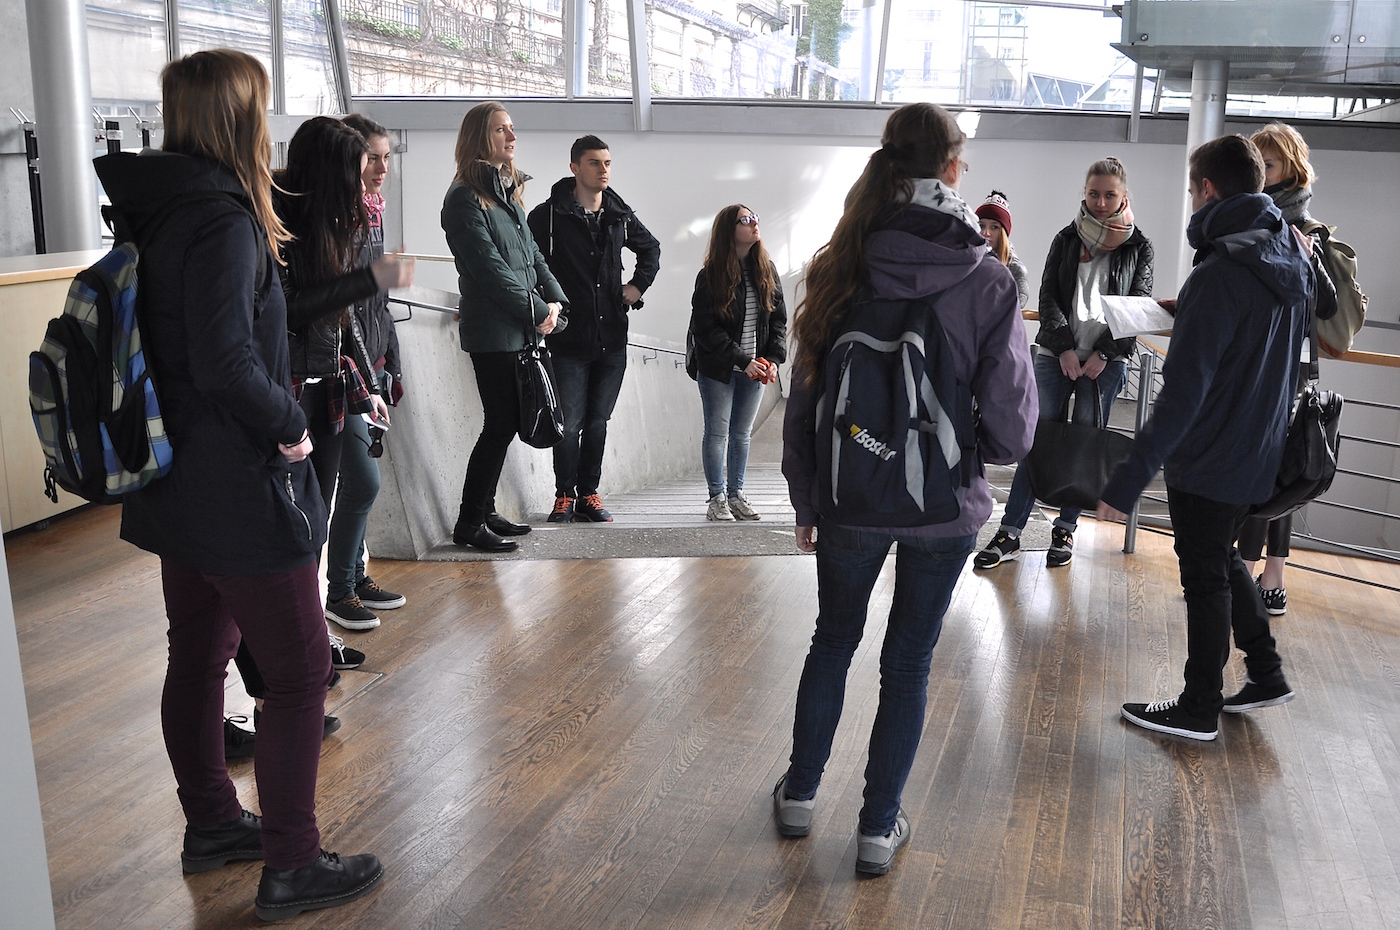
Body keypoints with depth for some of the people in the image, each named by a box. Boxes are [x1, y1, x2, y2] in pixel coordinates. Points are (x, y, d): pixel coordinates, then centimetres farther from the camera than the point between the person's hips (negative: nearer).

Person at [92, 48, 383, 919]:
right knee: (301, 669, 2)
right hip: (240, 490, -9)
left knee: (199, 657, 20)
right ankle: (291, 866, 13)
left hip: (180, 486, 9)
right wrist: (290, 424, -13)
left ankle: (211, 823, 37)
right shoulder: (224, 221, -20)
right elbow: (227, 362, -28)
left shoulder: (158, 210, 7)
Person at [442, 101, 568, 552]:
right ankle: (469, 523, 4)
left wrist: (554, 299, 3)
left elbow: (531, 253, 17)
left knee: (506, 424, 11)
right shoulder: (465, 198, -10)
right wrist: (537, 310, -12)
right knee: (501, 425, -6)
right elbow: (490, 267, -16)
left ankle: (485, 512, 22)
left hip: (518, 329, 8)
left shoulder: (508, 192, 17)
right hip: (492, 332, -8)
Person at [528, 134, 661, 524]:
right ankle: (564, 496, 12)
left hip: (611, 340, 4)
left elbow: (651, 248, 26)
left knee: (598, 422, 10)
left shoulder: (620, 215, 9)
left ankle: (589, 495, 19)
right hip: (568, 339, -4)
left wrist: (638, 285, 14)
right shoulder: (549, 214, -6)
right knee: (569, 423, -1)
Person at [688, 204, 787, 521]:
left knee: (742, 433, 9)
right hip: (718, 368, -4)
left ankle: (735, 495, 18)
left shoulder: (767, 270, 4)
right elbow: (705, 328, -14)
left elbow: (778, 319, 6)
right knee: (717, 432, 0)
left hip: (756, 367, 4)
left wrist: (773, 358, -8)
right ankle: (717, 499, 8)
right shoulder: (710, 276, -9)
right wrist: (742, 361, -19)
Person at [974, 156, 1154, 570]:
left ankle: (1065, 530, 14)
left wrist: (1104, 354, -8)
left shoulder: (1138, 247, 6)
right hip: (1055, 354, 1)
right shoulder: (1066, 239, 10)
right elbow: (1049, 298, 5)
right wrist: (1064, 348, -8)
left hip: (1106, 361, 0)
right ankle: (1009, 534, -4)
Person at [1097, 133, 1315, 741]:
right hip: (1260, 456, 8)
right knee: (1222, 559, 25)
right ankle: (1266, 673, 35)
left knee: (1205, 578, 6)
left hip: (1209, 462, -8)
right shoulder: (1295, 262, 4)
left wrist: (1129, 480, -27)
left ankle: (1199, 709, 20)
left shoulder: (1220, 273, -24)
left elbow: (1182, 393, -28)